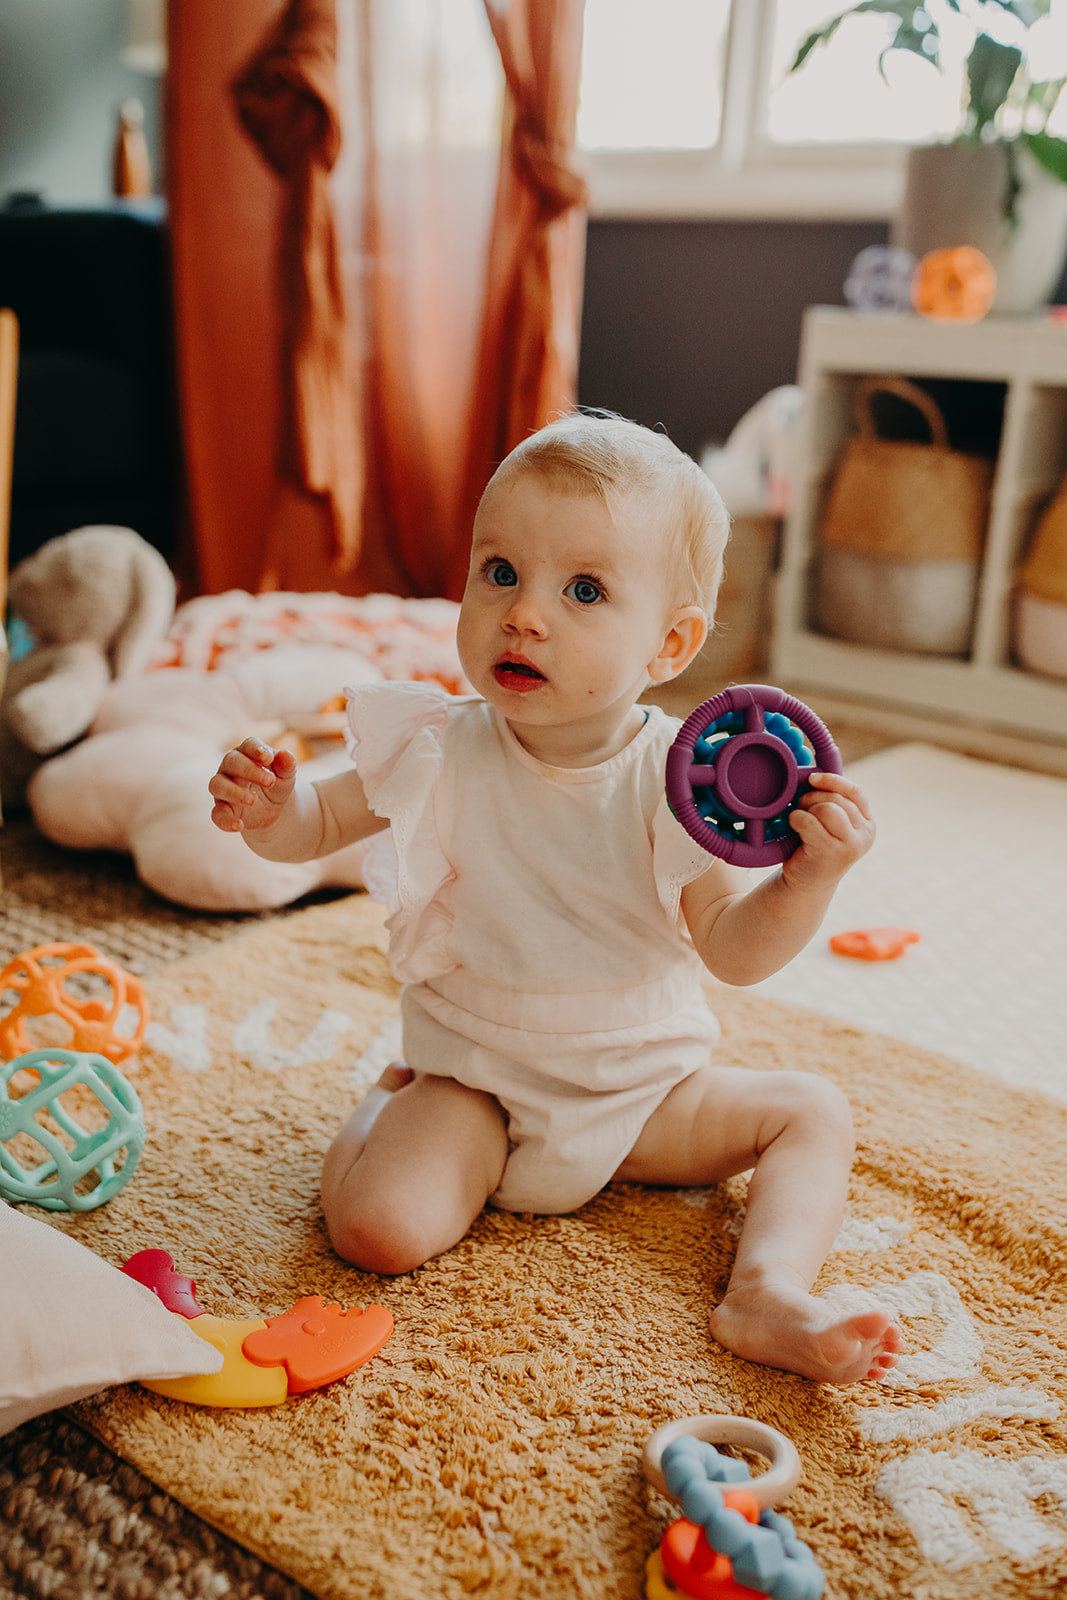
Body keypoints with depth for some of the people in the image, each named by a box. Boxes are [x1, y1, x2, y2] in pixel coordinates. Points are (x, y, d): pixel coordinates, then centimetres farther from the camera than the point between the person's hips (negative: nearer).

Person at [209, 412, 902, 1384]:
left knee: (815, 1114, -7)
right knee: (380, 1229, -20)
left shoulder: (676, 778, -16)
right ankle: (385, 1109, 11)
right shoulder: (439, 752, -14)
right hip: (477, 1088, -1)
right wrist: (266, 808, -24)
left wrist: (810, 878, -31)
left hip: (648, 1085, 1)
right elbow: (317, 824, 0)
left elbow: (733, 949, -11)